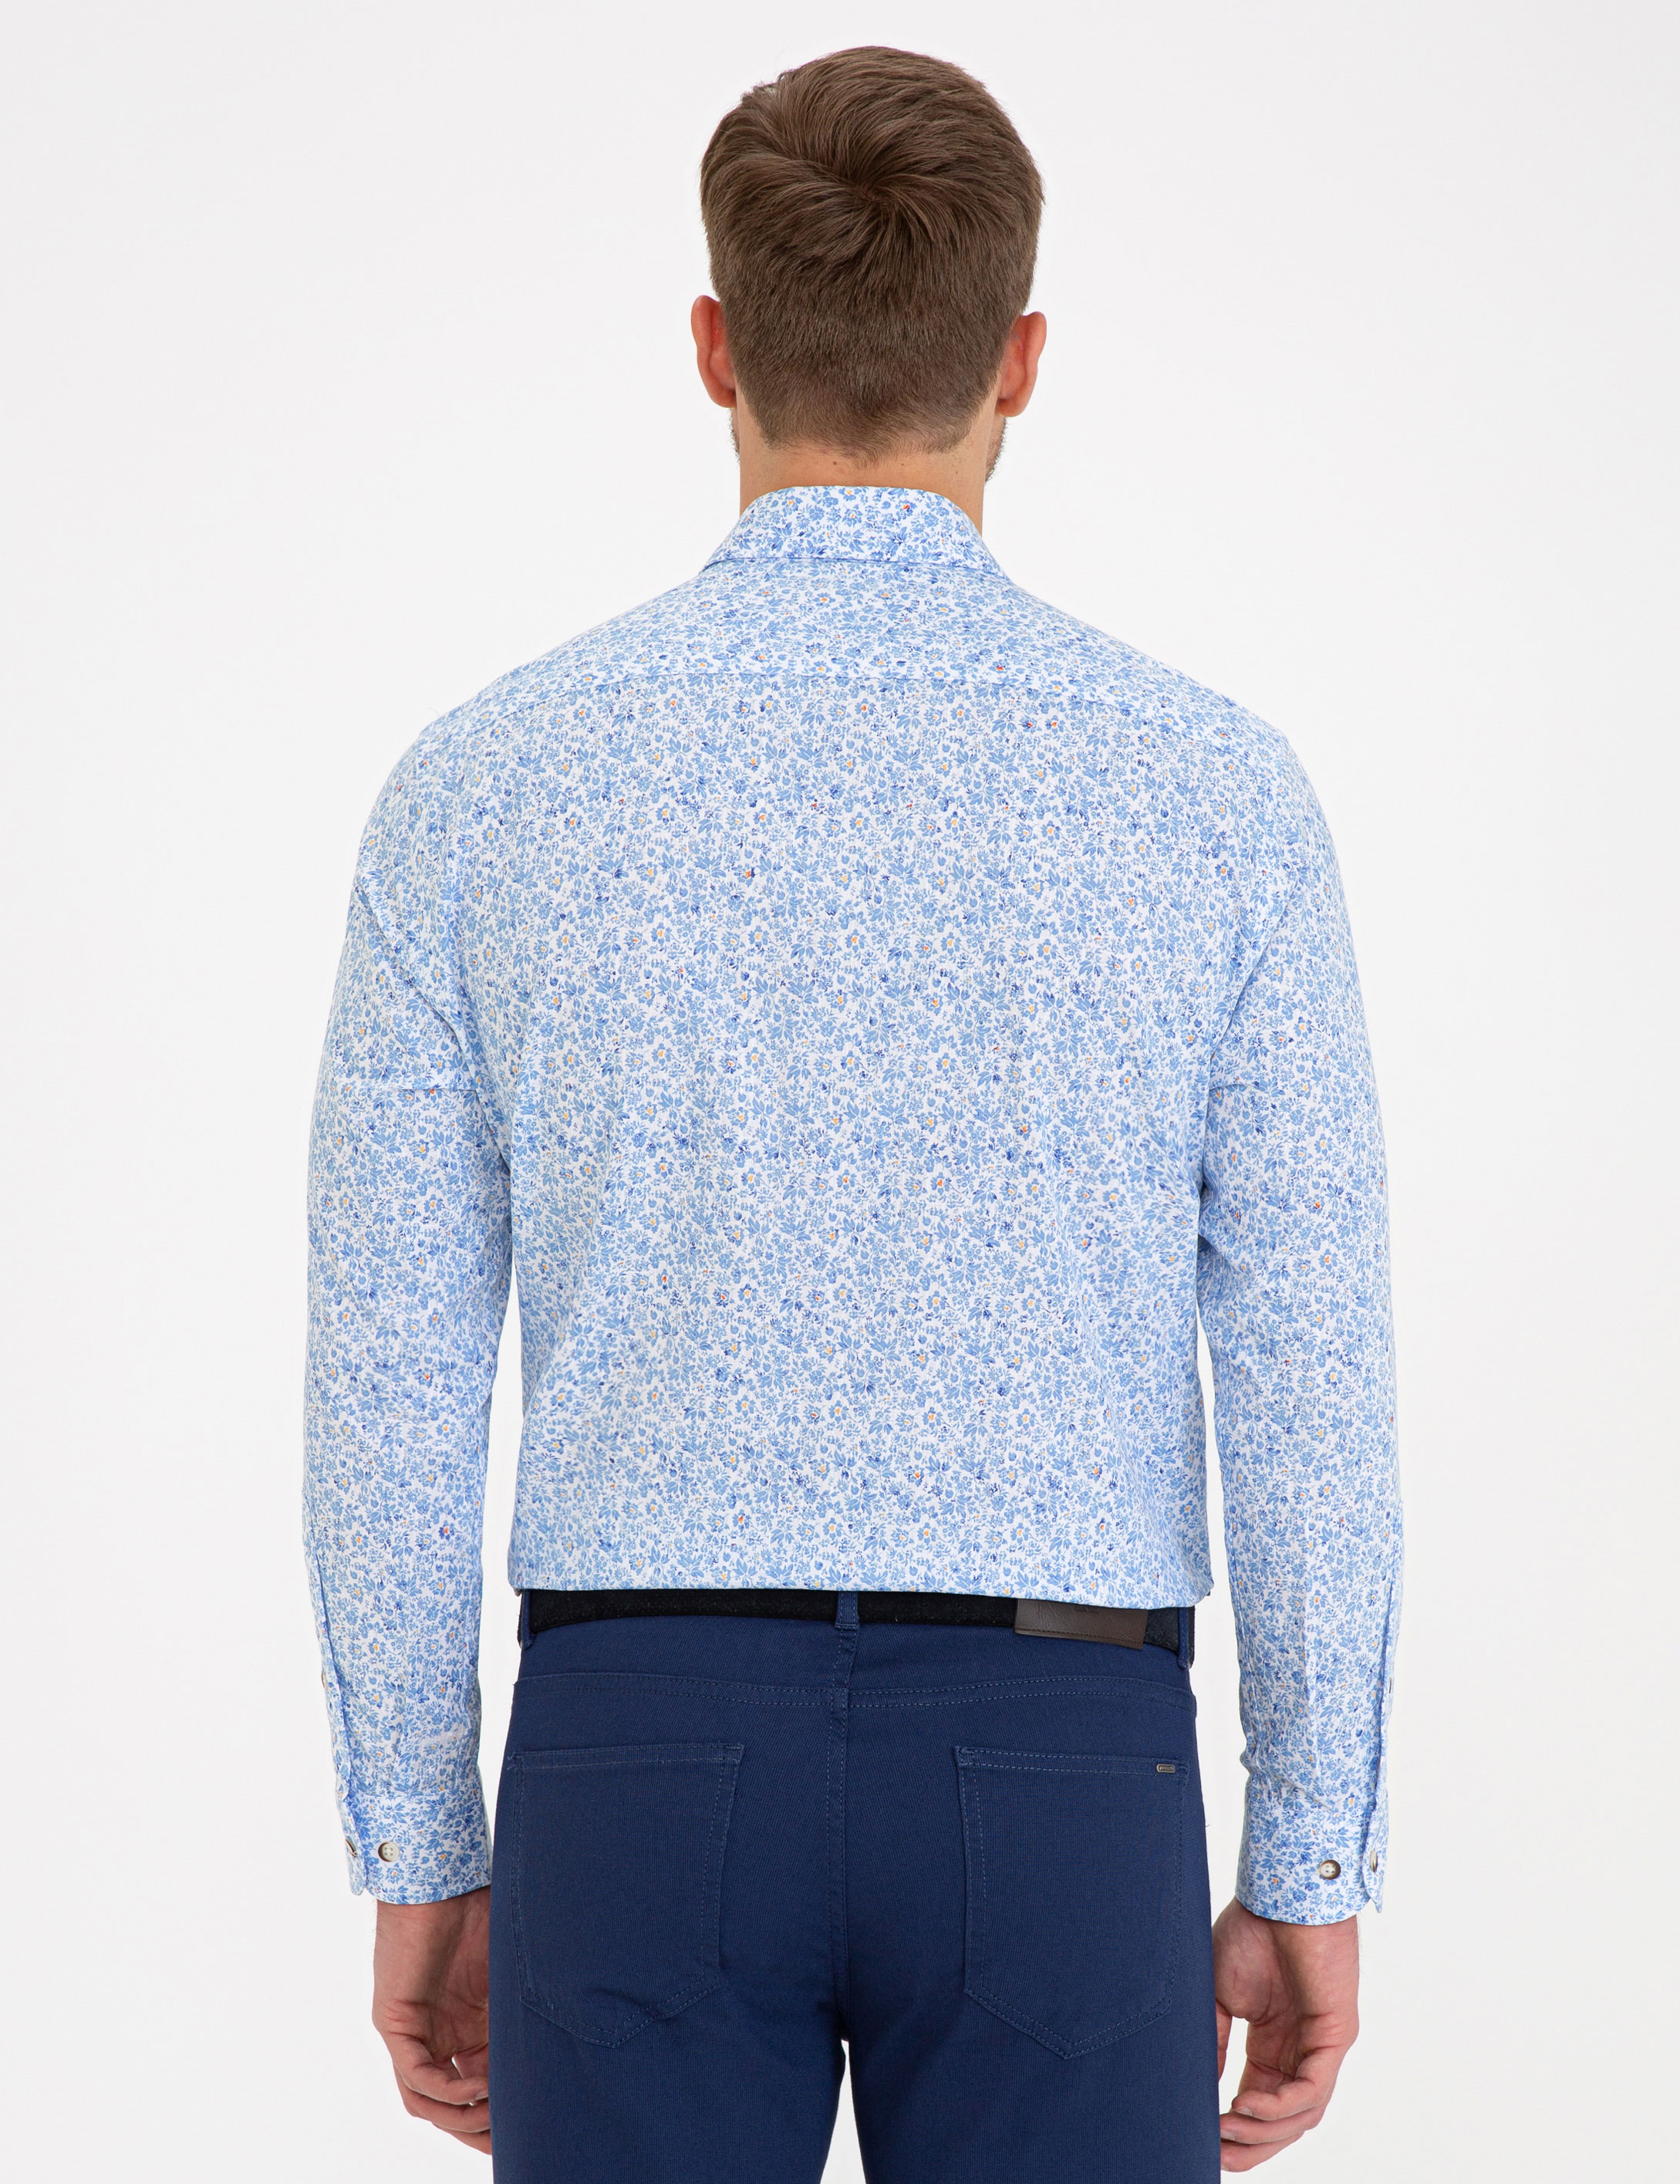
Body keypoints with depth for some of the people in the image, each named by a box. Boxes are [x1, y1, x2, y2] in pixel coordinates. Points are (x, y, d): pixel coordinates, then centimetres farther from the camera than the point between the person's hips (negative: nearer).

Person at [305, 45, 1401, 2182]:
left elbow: (390, 1386, 0)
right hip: (1056, 1768, 0)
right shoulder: (1210, 789, -4)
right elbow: (1309, 1388, -3)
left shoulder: (485, 783, -2)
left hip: (643, 1753, 1)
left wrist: (419, 1861, 9)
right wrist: (1308, 1876, 6)